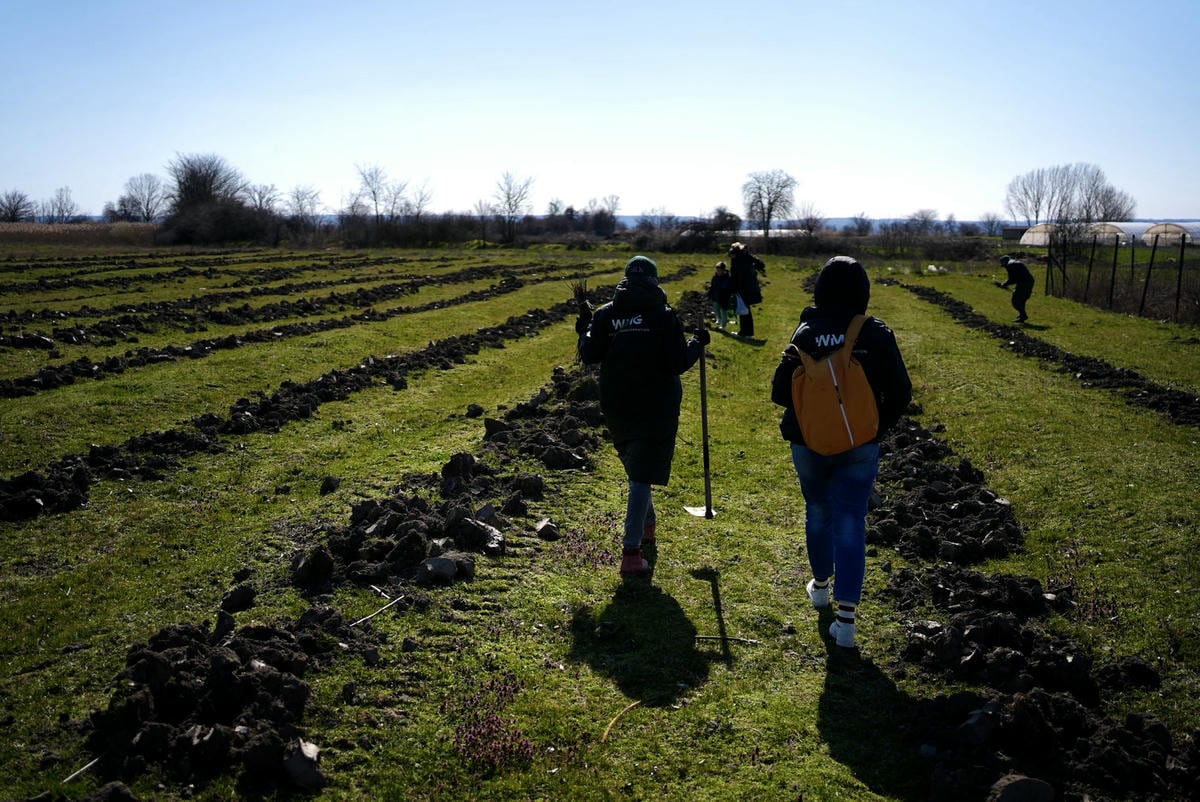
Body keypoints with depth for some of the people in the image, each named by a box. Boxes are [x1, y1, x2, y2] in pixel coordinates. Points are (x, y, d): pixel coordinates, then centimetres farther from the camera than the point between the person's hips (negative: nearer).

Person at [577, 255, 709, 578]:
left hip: (616, 409, 4)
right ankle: (631, 553, -7)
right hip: (656, 409, -4)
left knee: (638, 469, 25)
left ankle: (647, 526, 43)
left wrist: (584, 328, 15)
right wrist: (698, 342, 5)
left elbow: (589, 355, -2)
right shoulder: (664, 315, -10)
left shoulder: (605, 314, -2)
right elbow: (678, 362, -13)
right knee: (642, 476, -3)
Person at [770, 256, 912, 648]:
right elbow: (900, 393, -7)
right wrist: (877, 426, 9)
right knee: (850, 524, 2)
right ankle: (846, 617, -4)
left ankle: (820, 584, 40)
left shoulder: (805, 333, -10)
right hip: (859, 446, -1)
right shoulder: (877, 334, -11)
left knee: (817, 512, 22)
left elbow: (780, 392, -8)